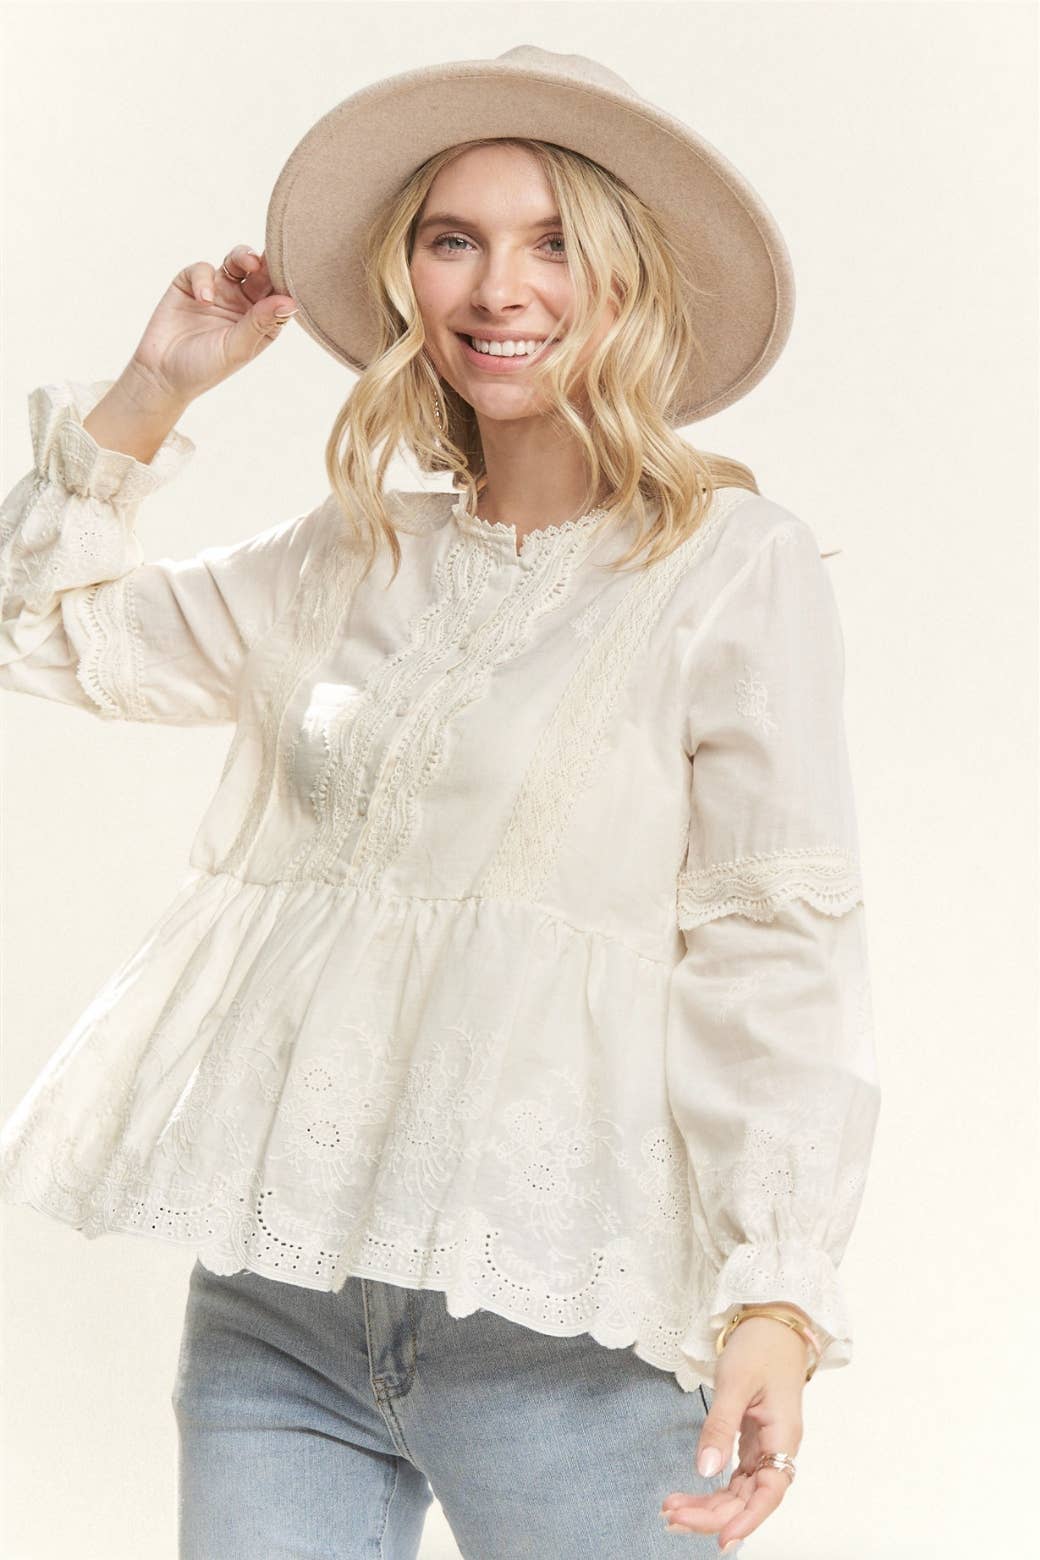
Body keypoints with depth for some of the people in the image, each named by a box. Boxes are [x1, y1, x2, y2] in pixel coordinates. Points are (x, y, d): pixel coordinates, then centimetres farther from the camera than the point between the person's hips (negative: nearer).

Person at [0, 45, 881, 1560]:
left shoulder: (734, 564, -2)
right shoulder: (346, 562, 13)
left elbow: (779, 946, -9)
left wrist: (778, 1294, -18)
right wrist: (154, 392, 13)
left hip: (555, 1318, -4)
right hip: (276, 1290, 5)